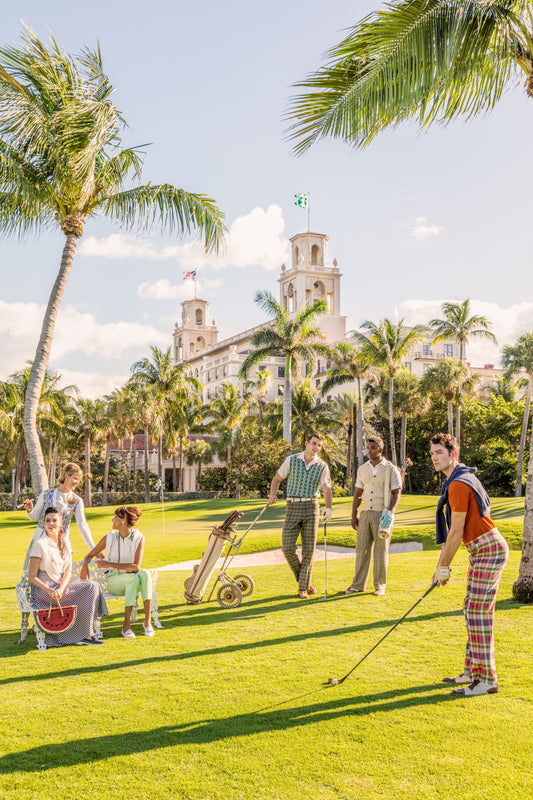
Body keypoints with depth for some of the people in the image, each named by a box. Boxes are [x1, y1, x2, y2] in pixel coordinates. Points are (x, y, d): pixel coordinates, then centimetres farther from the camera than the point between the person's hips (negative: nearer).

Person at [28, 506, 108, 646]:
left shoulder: (64, 543, 12)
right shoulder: (39, 544, -7)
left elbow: (68, 570, 3)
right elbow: (32, 577, -9)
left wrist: (60, 589, -17)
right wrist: (49, 591, -24)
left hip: (61, 587, 6)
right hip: (42, 590, -6)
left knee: (93, 587, -15)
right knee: (89, 589, -20)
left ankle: (86, 634, -13)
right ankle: (86, 634, -12)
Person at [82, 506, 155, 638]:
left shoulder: (139, 538, -8)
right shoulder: (110, 537, -2)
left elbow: (136, 566, -18)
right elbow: (90, 555, 9)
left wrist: (110, 564, -21)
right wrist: (85, 565, -15)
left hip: (131, 577, 0)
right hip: (113, 580, 0)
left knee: (145, 574, -34)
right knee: (134, 578, -34)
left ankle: (147, 621, -34)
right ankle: (126, 625, -30)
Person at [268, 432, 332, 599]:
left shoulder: (322, 466, 1)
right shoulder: (292, 460, 2)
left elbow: (327, 490, -9)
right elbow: (277, 479, 12)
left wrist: (328, 508, -29)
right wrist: (273, 495, -8)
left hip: (311, 508, 0)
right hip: (293, 509, 0)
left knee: (309, 549, -1)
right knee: (287, 547, -10)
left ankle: (303, 588, 9)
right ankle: (304, 580, 10)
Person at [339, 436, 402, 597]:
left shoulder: (391, 469, -3)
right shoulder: (362, 469, 11)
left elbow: (397, 493, -6)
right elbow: (357, 494, 14)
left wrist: (390, 512, -20)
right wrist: (354, 515, 9)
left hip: (382, 515, -4)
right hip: (366, 513, 4)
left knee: (381, 551, 0)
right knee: (361, 549, 3)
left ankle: (380, 586, 10)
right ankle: (358, 585, 8)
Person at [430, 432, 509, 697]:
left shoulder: (459, 485, -18)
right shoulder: (454, 481, 15)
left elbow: (456, 531, -17)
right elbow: (451, 530, 18)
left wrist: (444, 567, -9)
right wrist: (441, 563, 16)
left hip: (489, 550, -11)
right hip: (481, 551, 11)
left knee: (478, 613, -10)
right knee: (472, 610, 13)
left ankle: (487, 680, -6)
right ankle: (473, 671, 19)